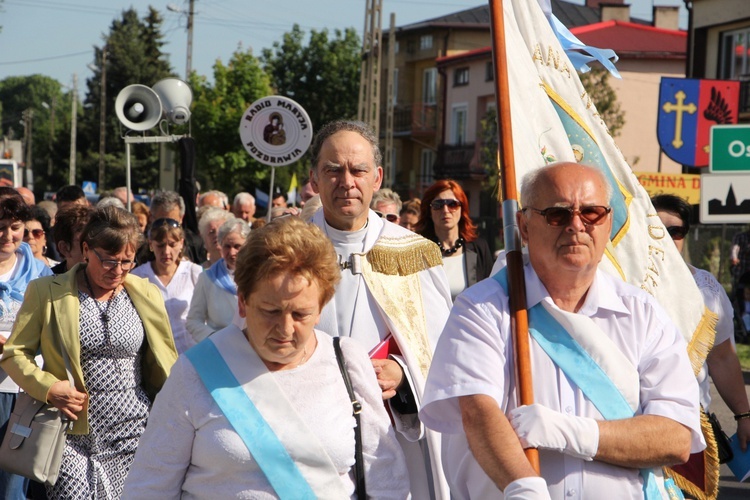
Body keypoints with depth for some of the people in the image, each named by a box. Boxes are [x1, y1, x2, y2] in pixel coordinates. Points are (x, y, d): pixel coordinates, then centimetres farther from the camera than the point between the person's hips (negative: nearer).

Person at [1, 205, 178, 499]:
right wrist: (48, 387, -12)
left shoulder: (146, 295, 7)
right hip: (71, 439, -2)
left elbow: (164, 367, 14)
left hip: (133, 440, 2)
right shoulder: (45, 292, 1)